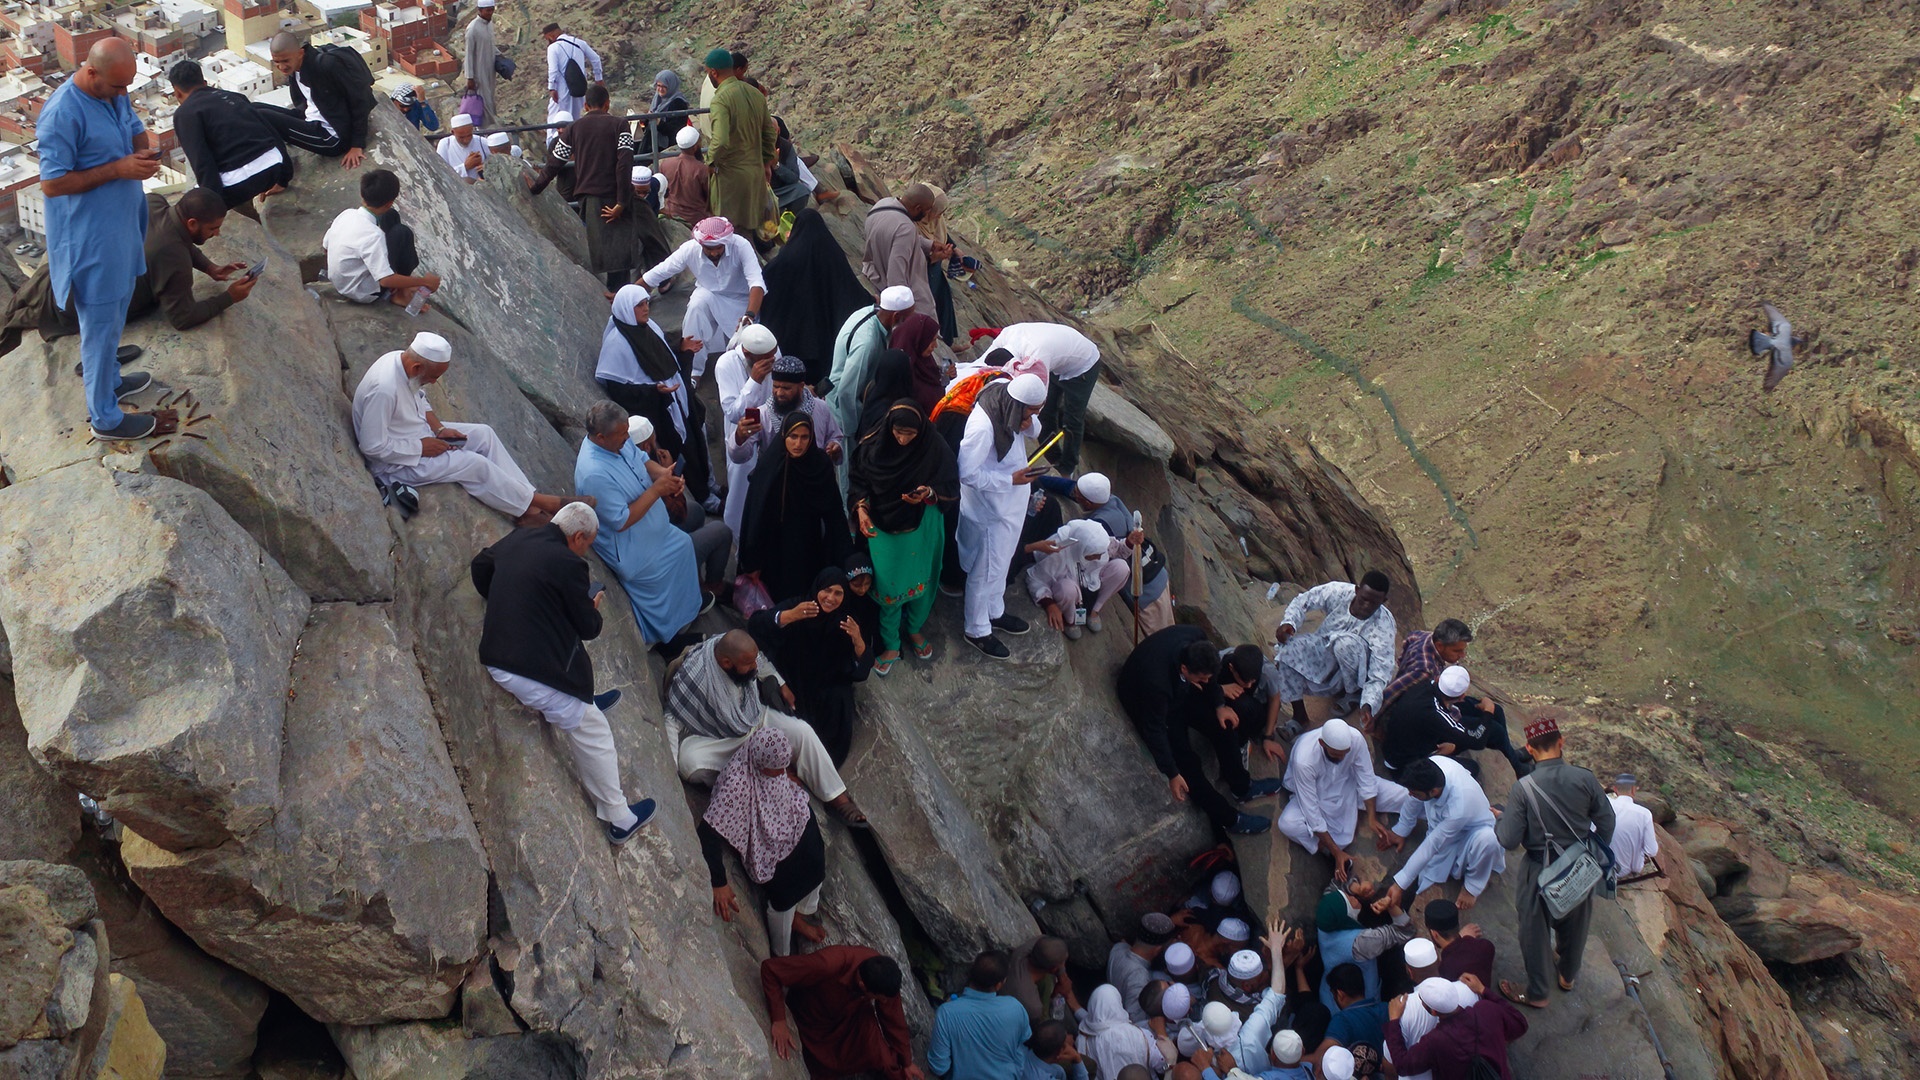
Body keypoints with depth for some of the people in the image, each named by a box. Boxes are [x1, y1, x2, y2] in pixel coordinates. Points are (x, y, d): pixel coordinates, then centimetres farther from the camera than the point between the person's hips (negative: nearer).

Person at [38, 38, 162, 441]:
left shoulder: (113, 92, -1)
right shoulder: (62, 113, -25)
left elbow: (136, 130, 16)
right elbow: (51, 184, -23)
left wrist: (144, 151, -8)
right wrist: (117, 169, -26)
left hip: (122, 226, 8)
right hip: (89, 238, -8)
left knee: (113, 315, 25)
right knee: (101, 324, 3)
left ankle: (108, 378, 45)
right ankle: (106, 418, 15)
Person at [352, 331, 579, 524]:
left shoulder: (402, 359, -8)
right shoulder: (384, 389, -35)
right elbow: (373, 446, -29)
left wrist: (439, 429, -4)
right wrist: (421, 447, -21)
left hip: (419, 433, 9)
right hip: (395, 463, -9)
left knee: (483, 434, -1)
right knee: (475, 464, -17)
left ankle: (527, 508, -4)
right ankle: (534, 502, 0)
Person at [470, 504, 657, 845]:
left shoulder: (517, 538, 5)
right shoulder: (568, 564, -17)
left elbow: (479, 566, 25)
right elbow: (589, 628, -8)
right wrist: (594, 608, 13)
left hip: (495, 658, 8)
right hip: (535, 672, -8)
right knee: (592, 733, 6)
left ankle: (585, 699, 53)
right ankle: (620, 820, 14)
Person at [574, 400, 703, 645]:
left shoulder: (617, 440, -11)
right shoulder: (594, 474, -37)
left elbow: (642, 460, 7)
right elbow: (621, 521, -31)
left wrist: (665, 474, -14)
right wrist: (656, 490, -29)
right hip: (631, 550, -9)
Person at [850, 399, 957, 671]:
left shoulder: (936, 449, -19)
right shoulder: (873, 444, -16)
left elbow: (951, 489, -9)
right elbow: (858, 479, -1)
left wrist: (928, 493, -28)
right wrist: (861, 508, -14)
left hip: (922, 529, 0)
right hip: (882, 527, 0)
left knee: (920, 581, 17)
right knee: (887, 585, 5)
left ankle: (915, 629, 45)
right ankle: (890, 645, 24)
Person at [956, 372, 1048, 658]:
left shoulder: (1007, 403, -12)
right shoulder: (983, 426, -36)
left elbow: (1034, 429, 5)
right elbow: (968, 473, -29)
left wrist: (1030, 424, -20)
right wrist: (1012, 480, -25)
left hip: (1011, 502, 8)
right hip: (990, 508, -8)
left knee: (1001, 562, 28)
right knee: (986, 570, 12)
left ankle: (994, 612, 50)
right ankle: (977, 631, 33)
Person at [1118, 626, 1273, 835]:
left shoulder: (1197, 638, -28)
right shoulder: (1155, 682, -43)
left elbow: (1207, 671, -3)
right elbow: (1154, 730, -29)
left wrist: (1219, 705, -4)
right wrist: (1172, 775, -24)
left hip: (1181, 691, 6)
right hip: (1151, 706, -6)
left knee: (1224, 725, -3)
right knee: (1187, 762, -14)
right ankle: (1228, 818, -1)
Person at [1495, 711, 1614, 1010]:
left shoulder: (1524, 788, -25)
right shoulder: (1584, 778, -17)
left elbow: (1509, 840, -21)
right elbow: (1606, 822, -5)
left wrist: (1498, 823, 1)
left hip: (1540, 872, -3)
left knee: (1536, 931, 18)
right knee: (1574, 925, 28)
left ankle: (1536, 994, 35)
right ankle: (1568, 976, 52)